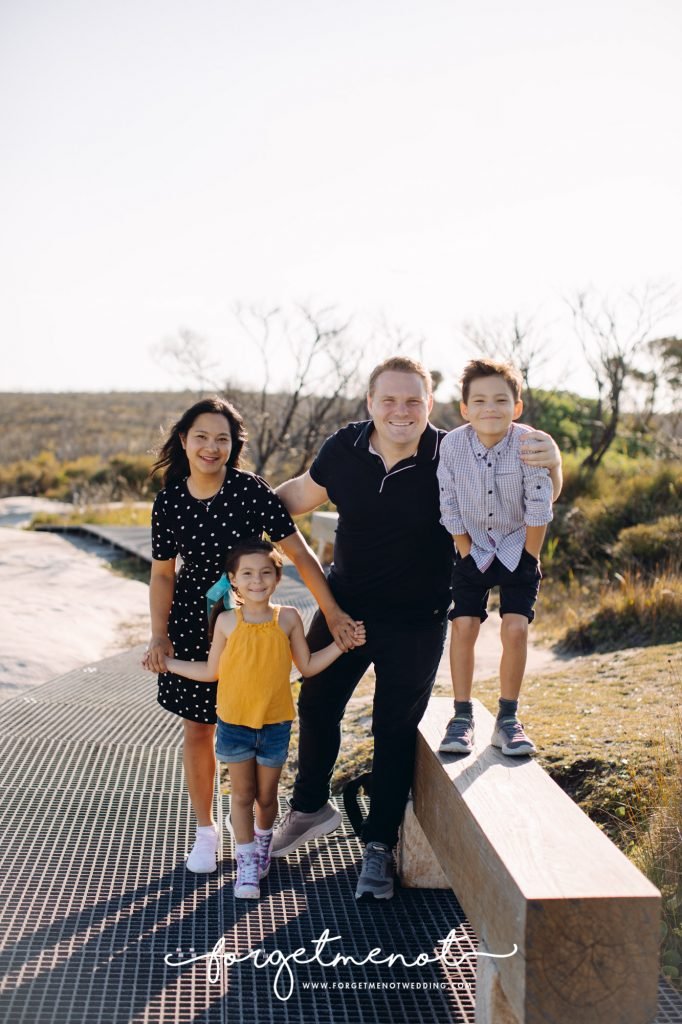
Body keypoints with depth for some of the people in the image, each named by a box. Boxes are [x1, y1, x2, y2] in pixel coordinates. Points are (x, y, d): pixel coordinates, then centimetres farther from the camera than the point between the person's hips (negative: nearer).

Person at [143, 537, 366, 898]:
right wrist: (166, 662, 3)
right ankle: (246, 865, 21)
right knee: (242, 794, 7)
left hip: (275, 723, 1)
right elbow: (211, 671, 4)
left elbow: (307, 666, 2)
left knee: (266, 795, 14)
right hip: (234, 722, -1)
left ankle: (261, 839, 43)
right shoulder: (227, 621, -8)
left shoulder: (287, 618, -6)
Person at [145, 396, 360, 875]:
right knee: (197, 729, 9)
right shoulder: (169, 501, -7)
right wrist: (159, 635, -6)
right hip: (193, 623, 2)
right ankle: (205, 829, 28)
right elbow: (162, 572, 2)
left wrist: (333, 612, -20)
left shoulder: (251, 490, -15)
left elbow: (299, 552, -15)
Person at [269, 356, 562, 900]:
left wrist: (550, 461, -32)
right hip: (343, 607, 3)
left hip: (415, 625, -3)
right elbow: (304, 493, 8)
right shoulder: (344, 447, -12)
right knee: (316, 706, 16)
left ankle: (379, 845, 28)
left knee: (396, 732, 9)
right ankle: (311, 808, 42)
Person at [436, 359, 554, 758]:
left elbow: (539, 508, -16)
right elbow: (450, 509, -11)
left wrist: (530, 558, -10)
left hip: (518, 548, -1)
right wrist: (467, 553, -7)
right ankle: (462, 717, 9)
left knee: (516, 628, -9)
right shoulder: (452, 445, -20)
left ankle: (508, 720, 6)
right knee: (464, 626, -5)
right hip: (473, 550, 1)